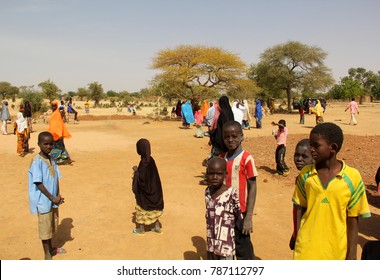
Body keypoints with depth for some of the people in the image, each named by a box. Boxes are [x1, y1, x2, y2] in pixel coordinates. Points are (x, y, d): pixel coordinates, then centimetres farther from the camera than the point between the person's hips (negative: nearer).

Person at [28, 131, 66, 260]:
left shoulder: (52, 159, 4)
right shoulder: (36, 161, -18)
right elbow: (38, 183, -19)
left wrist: (58, 195, -4)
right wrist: (52, 198, -17)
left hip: (53, 200, 7)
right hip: (43, 201, -7)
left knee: (52, 224, 19)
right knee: (45, 227, 5)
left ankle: (51, 248, 38)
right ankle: (47, 254, 19)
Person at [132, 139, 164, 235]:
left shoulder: (144, 162, -27)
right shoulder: (150, 159, -1)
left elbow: (141, 178, -26)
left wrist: (136, 171, -12)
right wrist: (138, 171, 7)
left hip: (144, 190, -8)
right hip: (152, 188, 8)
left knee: (142, 207, 11)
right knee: (152, 208, 19)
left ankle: (141, 229, 27)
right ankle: (157, 228, 27)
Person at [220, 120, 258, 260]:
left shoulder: (246, 158, -13)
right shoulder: (221, 158, 4)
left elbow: (252, 187, -12)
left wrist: (249, 216, -14)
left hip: (240, 212, -5)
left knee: (243, 251, 4)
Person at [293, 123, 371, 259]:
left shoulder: (352, 177, -9)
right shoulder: (305, 174, -3)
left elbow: (353, 219, -5)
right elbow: (301, 210, 5)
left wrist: (351, 254, -3)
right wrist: (297, 238, 5)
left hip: (336, 250, -1)